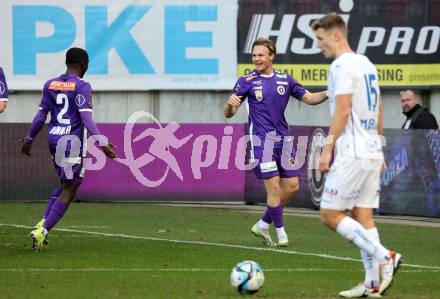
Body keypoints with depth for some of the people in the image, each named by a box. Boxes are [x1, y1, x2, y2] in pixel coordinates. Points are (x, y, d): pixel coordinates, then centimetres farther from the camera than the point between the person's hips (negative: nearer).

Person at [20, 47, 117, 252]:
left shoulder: (50, 85, 8)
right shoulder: (82, 87, -9)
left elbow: (41, 116, 10)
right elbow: (86, 119, -18)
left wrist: (29, 139, 22)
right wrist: (102, 143, -21)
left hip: (54, 139, 7)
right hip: (73, 141, -7)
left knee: (66, 185, 22)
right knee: (69, 191, -1)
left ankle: (43, 223, 7)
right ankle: (42, 231, -12)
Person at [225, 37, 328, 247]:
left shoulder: (285, 79, 8)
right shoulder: (247, 81, -2)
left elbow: (309, 98, 13)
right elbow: (229, 114, -3)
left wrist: (326, 94, -7)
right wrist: (230, 104, -27)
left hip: (283, 139, 5)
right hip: (262, 140, -5)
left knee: (292, 186, 4)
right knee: (274, 187, -10)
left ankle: (263, 225, 19)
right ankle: (281, 233, 3)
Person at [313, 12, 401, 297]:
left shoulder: (342, 66, -11)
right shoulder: (367, 64, 17)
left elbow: (342, 111, -17)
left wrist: (327, 149, -15)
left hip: (351, 153, -9)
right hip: (372, 152, 9)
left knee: (330, 214, -5)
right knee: (363, 216, 8)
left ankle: (384, 257, -11)